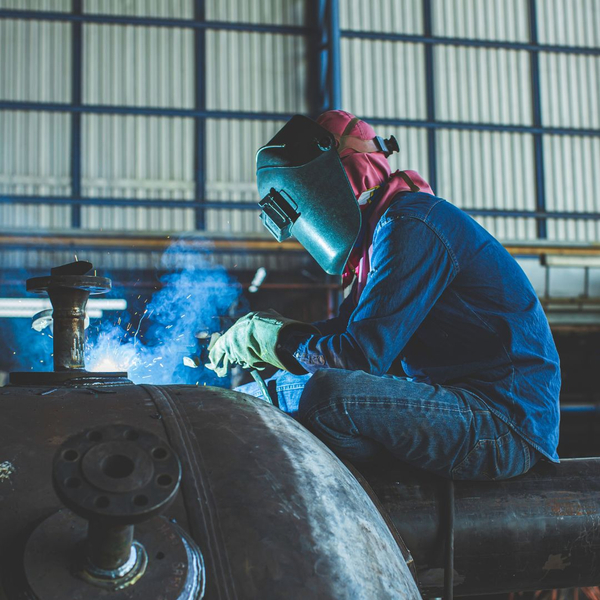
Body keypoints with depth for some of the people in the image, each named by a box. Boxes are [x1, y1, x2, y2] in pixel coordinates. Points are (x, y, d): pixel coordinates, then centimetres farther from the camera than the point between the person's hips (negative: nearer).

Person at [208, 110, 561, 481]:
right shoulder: (385, 228, 17)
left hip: (506, 427, -10)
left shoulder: (410, 226, -15)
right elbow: (347, 328, 23)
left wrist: (269, 339, -7)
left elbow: (364, 354, -21)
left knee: (326, 395, -27)